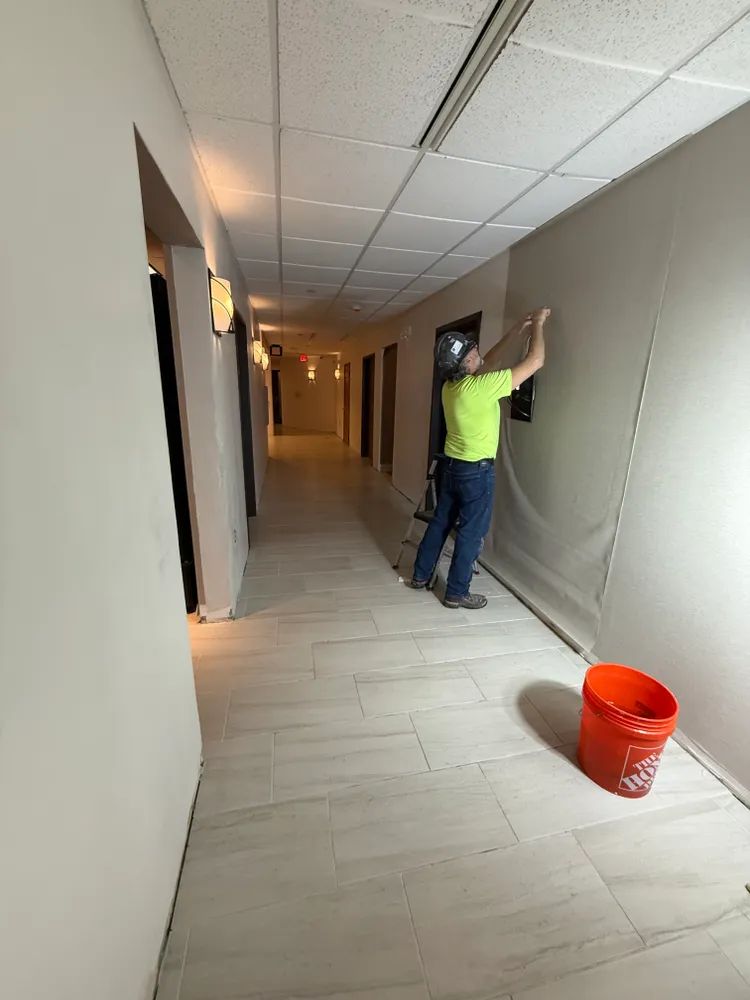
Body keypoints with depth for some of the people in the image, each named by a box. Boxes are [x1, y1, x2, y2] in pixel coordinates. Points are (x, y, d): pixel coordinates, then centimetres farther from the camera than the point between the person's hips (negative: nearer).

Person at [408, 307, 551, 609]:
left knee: (441, 522, 18)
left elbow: (489, 362, 18)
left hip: (452, 464, 8)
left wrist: (517, 330, 17)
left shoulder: (451, 385, 3)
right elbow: (534, 362, -16)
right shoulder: (479, 387, -22)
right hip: (476, 470, -8)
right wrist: (537, 325, -2)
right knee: (471, 532, 4)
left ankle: (420, 575, 30)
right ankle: (457, 593, 16)